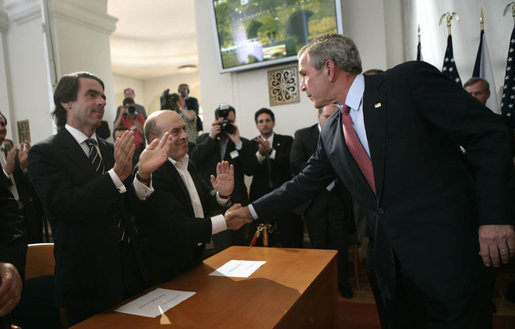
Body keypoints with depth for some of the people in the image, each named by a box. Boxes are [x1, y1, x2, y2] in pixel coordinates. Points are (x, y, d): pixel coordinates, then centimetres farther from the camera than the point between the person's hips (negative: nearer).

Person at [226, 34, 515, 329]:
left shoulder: (410, 80, -10)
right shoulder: (331, 134, 8)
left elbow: (489, 133, -10)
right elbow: (306, 183, 16)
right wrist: (253, 211, 14)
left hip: (448, 249, -6)